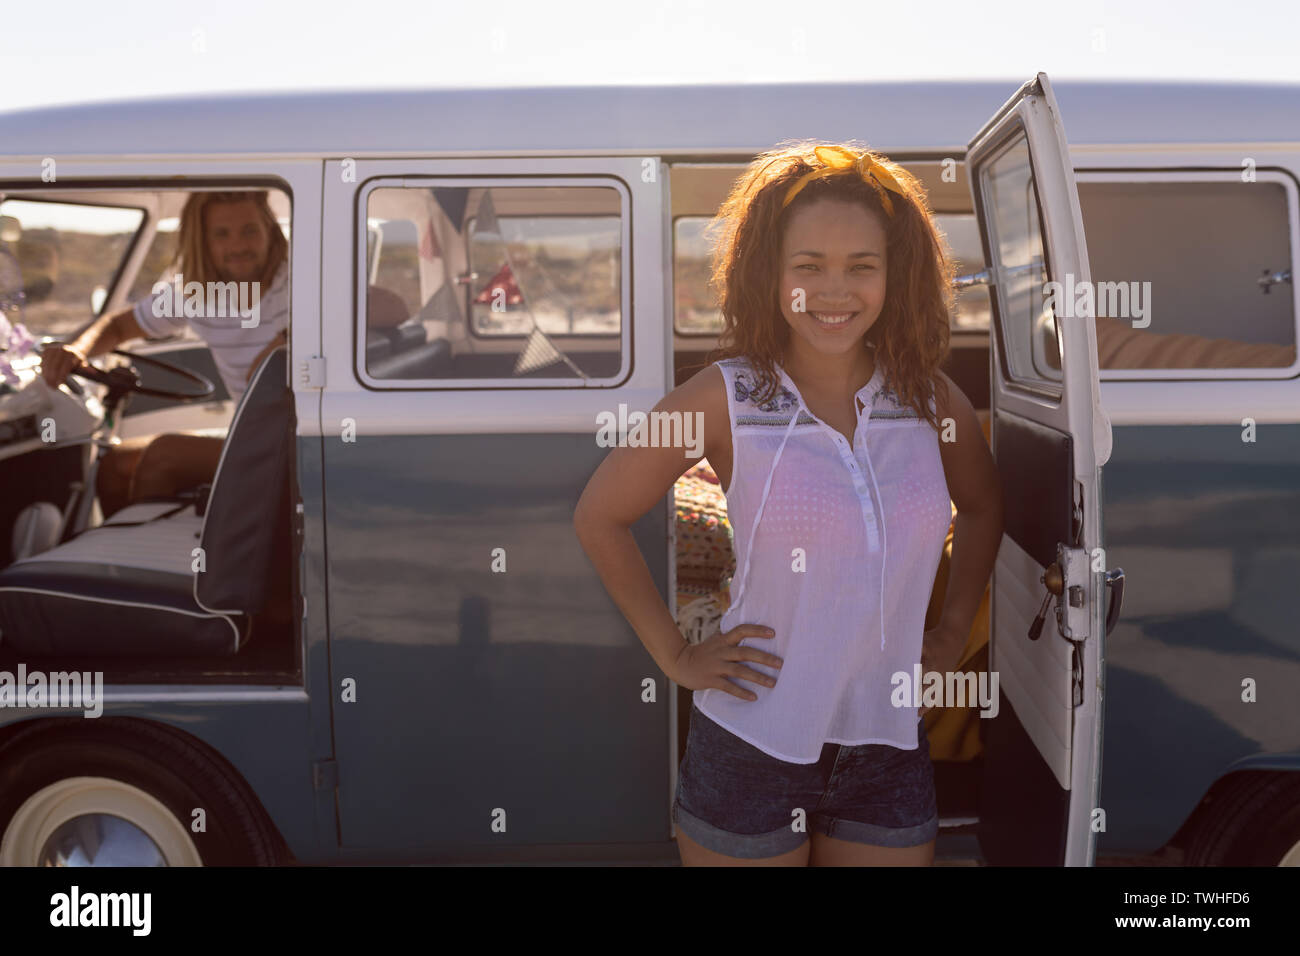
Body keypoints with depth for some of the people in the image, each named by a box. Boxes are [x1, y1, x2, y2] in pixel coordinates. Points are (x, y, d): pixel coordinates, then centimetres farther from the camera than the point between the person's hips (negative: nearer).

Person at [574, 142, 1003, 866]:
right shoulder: (728, 399, -10)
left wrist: (955, 627, 11)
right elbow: (600, 517, -1)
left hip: (890, 752, 3)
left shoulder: (929, 398, -1)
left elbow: (985, 506, 19)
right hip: (752, 748, -3)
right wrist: (676, 654, -3)